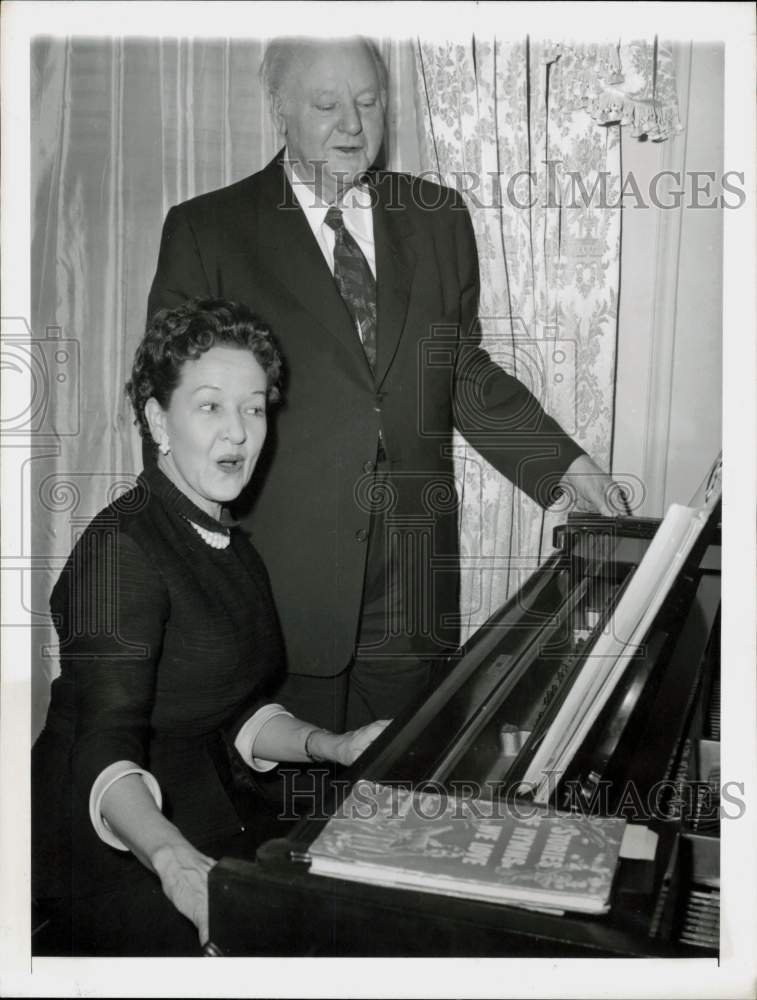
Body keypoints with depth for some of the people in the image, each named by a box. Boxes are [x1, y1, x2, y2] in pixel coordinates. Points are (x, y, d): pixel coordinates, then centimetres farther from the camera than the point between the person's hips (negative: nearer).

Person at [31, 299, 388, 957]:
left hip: (216, 820, 8)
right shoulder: (120, 545, -17)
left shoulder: (231, 548, 12)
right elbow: (106, 747, -26)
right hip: (122, 861, -8)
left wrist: (331, 747, -2)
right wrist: (176, 864, -42)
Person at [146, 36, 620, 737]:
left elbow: (464, 372, 14)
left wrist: (564, 463, 4)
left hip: (413, 585, 3)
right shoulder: (205, 231, -1)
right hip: (282, 591, -2)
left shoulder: (439, 220, 9)